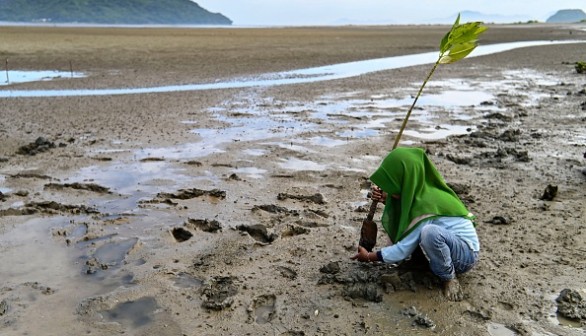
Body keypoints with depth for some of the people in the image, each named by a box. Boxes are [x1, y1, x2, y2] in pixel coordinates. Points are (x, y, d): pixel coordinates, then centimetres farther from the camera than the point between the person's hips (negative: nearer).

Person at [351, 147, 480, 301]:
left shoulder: (424, 205, -29)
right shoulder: (417, 190, -6)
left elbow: (403, 250, -25)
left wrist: (369, 257, -12)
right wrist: (386, 199, -7)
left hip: (466, 253, -8)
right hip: (448, 244, 9)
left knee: (429, 232, -39)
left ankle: (449, 277, -11)